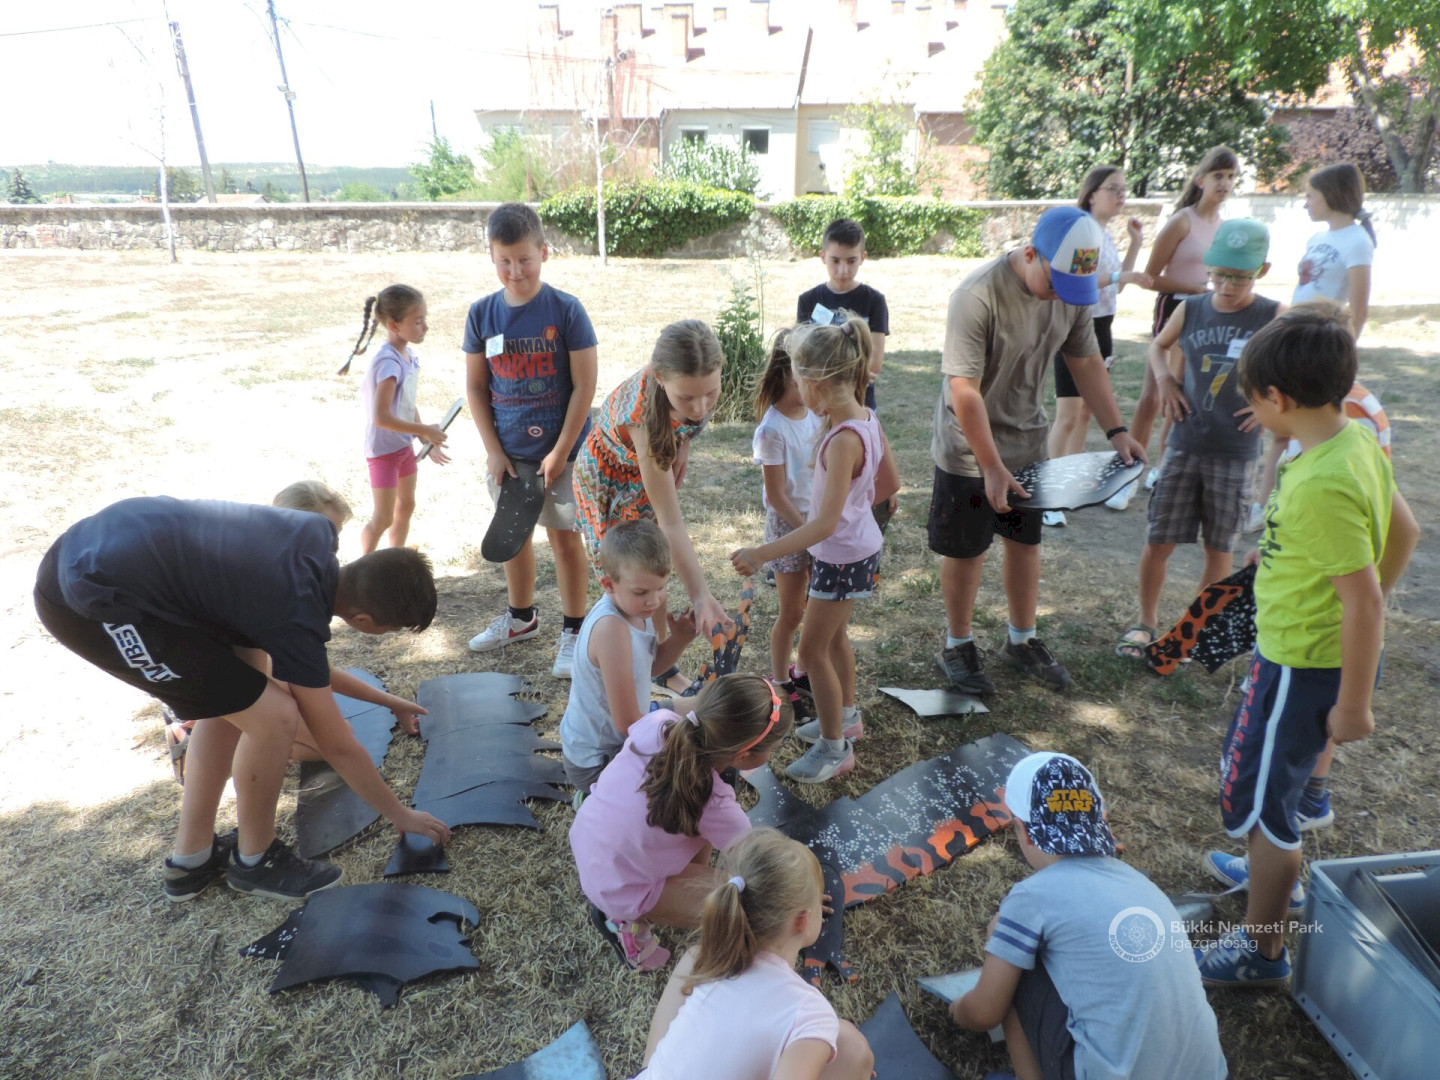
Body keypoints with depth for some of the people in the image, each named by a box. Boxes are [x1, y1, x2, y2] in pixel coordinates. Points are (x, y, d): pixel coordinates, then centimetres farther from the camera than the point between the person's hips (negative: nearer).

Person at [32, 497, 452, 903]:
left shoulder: (317, 532, 2)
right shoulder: (297, 620, -18)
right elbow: (339, 748, -5)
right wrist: (401, 815, 9)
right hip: (93, 601, -9)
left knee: (232, 698, 16)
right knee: (273, 715, -8)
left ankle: (191, 860, 28)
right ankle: (255, 860, 17)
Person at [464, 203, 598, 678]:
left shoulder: (566, 310, -12)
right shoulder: (482, 313, -1)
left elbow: (584, 385, -12)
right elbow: (475, 387, 3)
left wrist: (560, 452, -13)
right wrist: (494, 452, -3)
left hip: (559, 450, -4)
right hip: (507, 453, 4)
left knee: (564, 536, 4)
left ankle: (573, 630, 18)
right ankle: (520, 616, 37)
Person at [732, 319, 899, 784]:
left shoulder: (844, 439, -30)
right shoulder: (865, 419, -3)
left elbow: (825, 524, -34)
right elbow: (890, 483, 9)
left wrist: (761, 554, -33)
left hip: (843, 557, -9)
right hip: (859, 542, 9)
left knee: (812, 650, 5)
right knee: (833, 636, 25)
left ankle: (835, 747, 20)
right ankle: (846, 716, 45)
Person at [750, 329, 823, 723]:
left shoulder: (817, 413, -1)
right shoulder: (773, 429, -20)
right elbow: (776, 496, -17)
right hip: (788, 523, -6)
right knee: (792, 612, 6)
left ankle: (805, 673, 35)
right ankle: (780, 685, 26)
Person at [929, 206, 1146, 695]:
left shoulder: (1073, 289, -5)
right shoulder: (979, 296, -26)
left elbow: (1086, 362, 6)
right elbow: (963, 389, -27)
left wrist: (1116, 430, -1)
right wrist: (992, 468, -27)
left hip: (1028, 442, 6)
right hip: (970, 451, -6)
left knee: (1026, 541, 16)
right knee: (966, 551, 7)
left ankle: (1022, 641, 34)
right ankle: (957, 646, 28)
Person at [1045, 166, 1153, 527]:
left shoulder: (1106, 234, 15)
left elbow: (1118, 282, 21)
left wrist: (1135, 243, 16)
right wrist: (1119, 276, -29)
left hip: (1100, 327, 9)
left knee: (1086, 410, 12)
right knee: (1068, 415, -9)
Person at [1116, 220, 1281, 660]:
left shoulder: (1274, 318, -7)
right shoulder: (1190, 310, 0)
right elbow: (1158, 346, 19)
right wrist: (1164, 378, 1)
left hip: (1236, 454, -1)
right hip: (1185, 446, 2)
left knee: (1220, 547, 10)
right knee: (1159, 540, 5)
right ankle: (1146, 622, 22)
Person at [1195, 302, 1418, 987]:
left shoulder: (1323, 483, -30)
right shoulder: (1356, 441, -1)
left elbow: (1364, 599, -27)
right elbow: (1404, 531, 11)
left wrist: (1353, 703, -18)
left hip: (1302, 664, -9)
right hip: (1309, 646, 9)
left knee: (1255, 797, 6)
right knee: (1255, 766, 27)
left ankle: (1260, 951, 24)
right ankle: (1279, 876, 50)